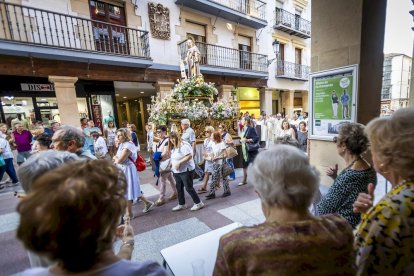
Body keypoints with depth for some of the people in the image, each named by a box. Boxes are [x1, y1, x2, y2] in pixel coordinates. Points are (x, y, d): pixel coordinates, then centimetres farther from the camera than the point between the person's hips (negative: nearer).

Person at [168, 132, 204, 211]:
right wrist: (172, 163, 4)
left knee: (189, 188, -2)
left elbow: (189, 156, -25)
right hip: (177, 171, 9)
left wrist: (179, 163, -26)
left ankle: (198, 203, 14)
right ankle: (181, 204, 30)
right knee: (179, 188, 15)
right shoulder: (173, 147, 11)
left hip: (186, 170, -9)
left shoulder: (184, 145, -18)